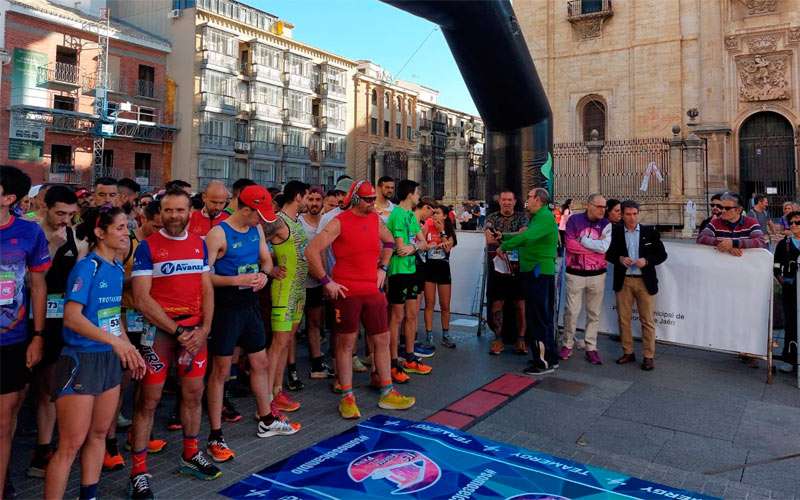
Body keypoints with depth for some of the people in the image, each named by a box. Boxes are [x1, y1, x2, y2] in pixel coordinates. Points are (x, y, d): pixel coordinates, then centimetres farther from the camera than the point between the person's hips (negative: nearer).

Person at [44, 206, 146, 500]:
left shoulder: (117, 269, 7)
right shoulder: (87, 267, -15)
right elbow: (72, 317, -24)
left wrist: (129, 350, 12)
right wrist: (115, 341, -31)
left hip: (110, 359, 8)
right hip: (81, 359, -8)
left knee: (99, 434, 17)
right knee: (71, 444, -2)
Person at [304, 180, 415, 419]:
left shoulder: (375, 219, 8)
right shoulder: (339, 223, -10)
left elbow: (389, 241, 27)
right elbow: (311, 251, -14)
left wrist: (382, 267, 15)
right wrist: (327, 282, -13)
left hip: (373, 291, 6)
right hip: (346, 292, -6)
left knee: (382, 340, 9)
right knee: (346, 343, 4)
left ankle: (387, 393, 22)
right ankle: (347, 397, 16)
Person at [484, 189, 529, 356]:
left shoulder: (522, 217, 8)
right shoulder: (492, 218, 7)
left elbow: (524, 235, -11)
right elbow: (489, 239, -9)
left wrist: (501, 236, -20)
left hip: (518, 266, 0)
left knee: (520, 304, 2)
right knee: (497, 304, 3)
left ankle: (521, 339, 12)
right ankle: (498, 339, 13)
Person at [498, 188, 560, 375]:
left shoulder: (545, 217, -16)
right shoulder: (538, 217, 18)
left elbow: (526, 237, -29)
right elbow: (525, 236, 17)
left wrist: (503, 246, -19)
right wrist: (502, 236, 8)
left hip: (539, 273, -10)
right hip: (535, 272, 10)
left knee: (538, 318, -5)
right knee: (544, 317, 16)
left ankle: (543, 362, 2)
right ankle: (550, 358, 26)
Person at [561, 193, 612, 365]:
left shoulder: (606, 224, 2)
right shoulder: (574, 220, -3)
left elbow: (604, 247, -14)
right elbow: (570, 245, -15)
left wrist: (582, 239, -12)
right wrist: (595, 247, -10)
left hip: (597, 275, 2)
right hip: (575, 274, -2)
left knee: (594, 313, 8)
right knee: (571, 311, 2)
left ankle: (591, 348, 18)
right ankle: (567, 345, 17)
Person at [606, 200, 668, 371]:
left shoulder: (650, 232, 1)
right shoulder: (615, 232, 2)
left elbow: (662, 254, 2)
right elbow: (608, 253, 6)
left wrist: (646, 261, -15)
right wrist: (620, 259, -14)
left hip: (645, 281, -1)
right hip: (623, 281, 1)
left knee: (648, 320, 2)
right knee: (623, 318, 8)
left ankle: (648, 356, 10)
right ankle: (628, 352, 20)